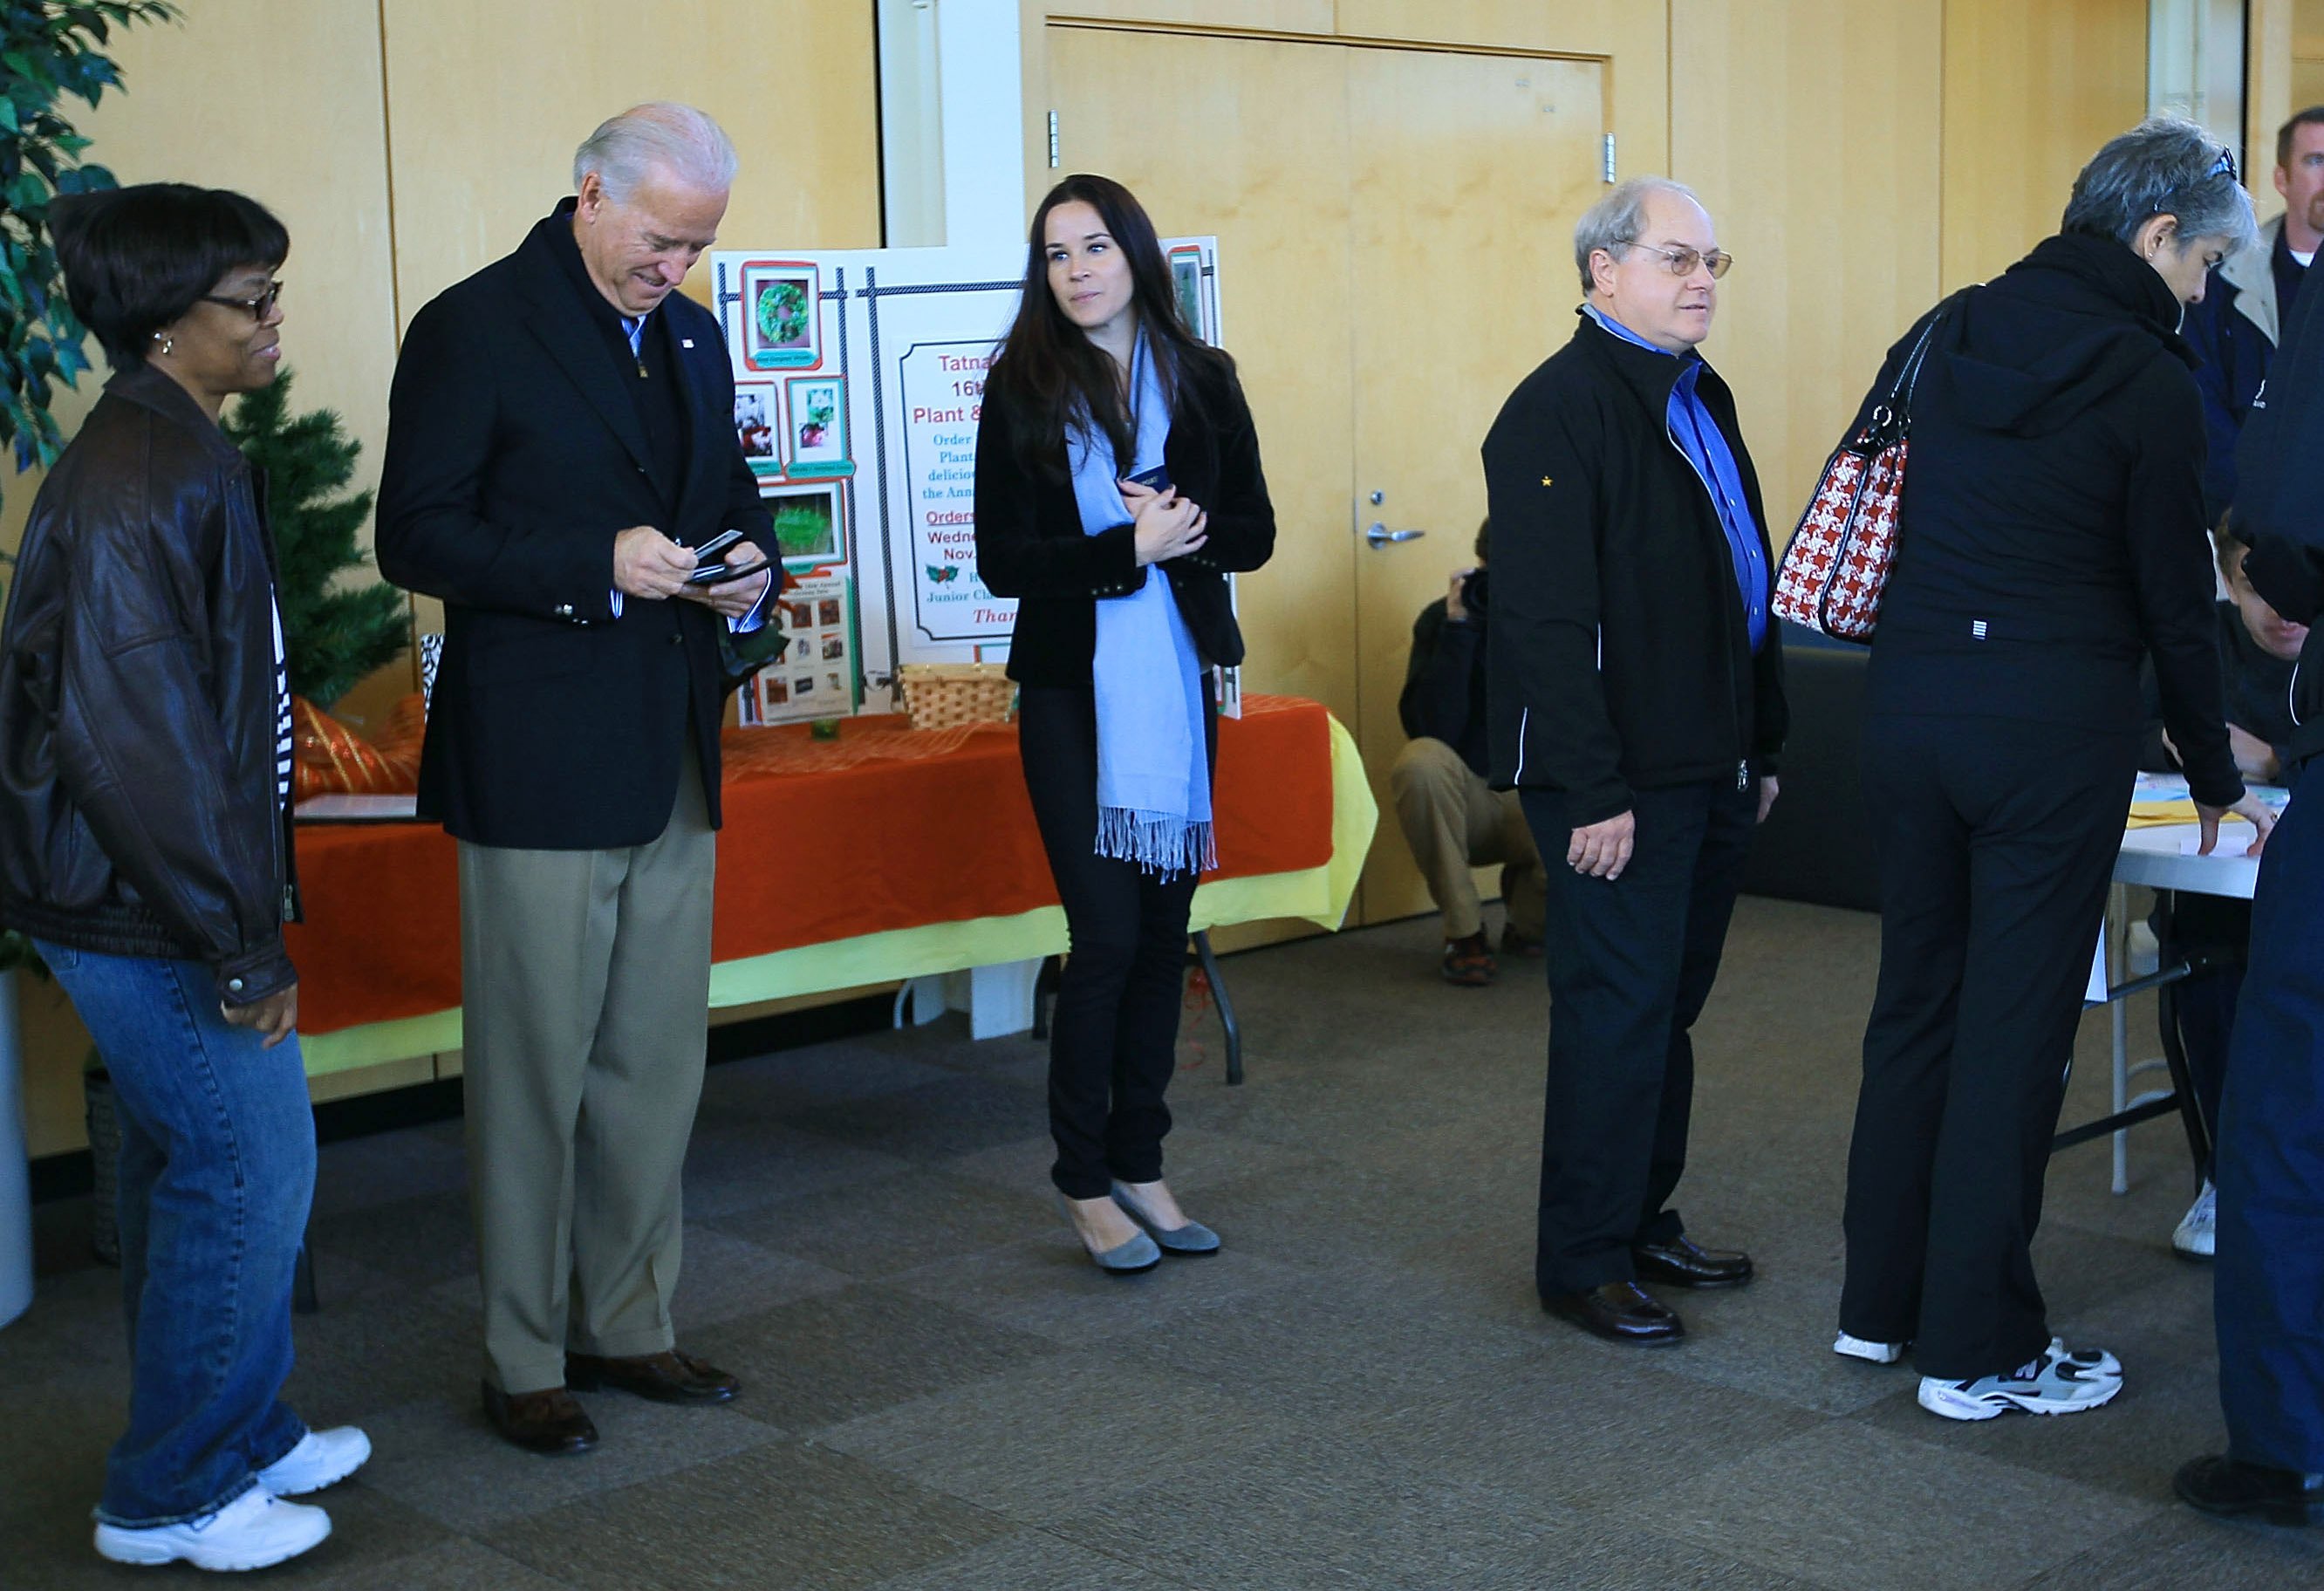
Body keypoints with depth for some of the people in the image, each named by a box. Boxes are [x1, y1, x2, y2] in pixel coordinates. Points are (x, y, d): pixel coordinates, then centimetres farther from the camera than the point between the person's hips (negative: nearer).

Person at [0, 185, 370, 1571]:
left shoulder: (186, 455, 11)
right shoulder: (138, 484, -22)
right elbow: (125, 734, -26)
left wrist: (245, 906, 18)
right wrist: (240, 942, -21)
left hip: (172, 898, 10)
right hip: (150, 917, -10)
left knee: (192, 1171, 19)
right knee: (248, 1178, -1)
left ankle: (241, 1438, 34)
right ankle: (172, 1499, 15)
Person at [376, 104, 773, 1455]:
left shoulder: (694, 338, 14)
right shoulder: (472, 330, -8)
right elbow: (415, 537, -12)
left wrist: (746, 572, 0)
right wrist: (596, 566, -21)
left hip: (674, 760, 7)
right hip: (540, 767, -7)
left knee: (657, 1065, 13)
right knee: (536, 1072, 2)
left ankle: (627, 1325, 27)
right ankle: (526, 1360, 15)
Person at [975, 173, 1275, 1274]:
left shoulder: (1202, 380, 6)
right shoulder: (1021, 389, -2)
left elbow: (1254, 532, 6)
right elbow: (1002, 561, -8)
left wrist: (1184, 532, -14)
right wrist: (1130, 546, -18)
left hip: (1178, 685, 3)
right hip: (1074, 690, -3)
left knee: (1164, 931, 7)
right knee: (1107, 934, -6)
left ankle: (1139, 1164, 20)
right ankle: (1085, 1182, 9)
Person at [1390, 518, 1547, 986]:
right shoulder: (1444, 618, -9)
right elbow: (1434, 731, -23)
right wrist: (1457, 627, -27)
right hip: (1466, 805, -1)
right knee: (1421, 760, -35)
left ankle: (1526, 915, 8)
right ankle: (1464, 932, -16)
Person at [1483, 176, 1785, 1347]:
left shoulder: (1701, 397, 15)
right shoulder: (1556, 411, -14)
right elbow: (1547, 620, -19)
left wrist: (1763, 745, 18)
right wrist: (1591, 793, -22)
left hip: (1709, 769, 9)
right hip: (1622, 784, -9)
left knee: (1669, 1005, 16)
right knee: (1616, 1014, -2)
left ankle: (1644, 1223, 28)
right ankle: (1583, 1263, 10)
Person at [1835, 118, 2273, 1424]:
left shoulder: (1952, 333, 9)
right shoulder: (2151, 386, -7)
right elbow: (2176, 599, -3)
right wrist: (2216, 778, 9)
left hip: (1912, 705, 6)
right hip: (2056, 725, -6)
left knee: (1916, 1002, 16)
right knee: (2016, 1029, 1)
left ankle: (1880, 1303, 26)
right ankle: (1977, 1348, 10)